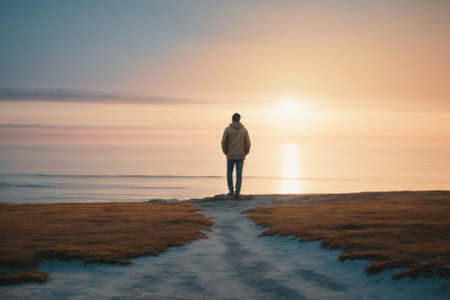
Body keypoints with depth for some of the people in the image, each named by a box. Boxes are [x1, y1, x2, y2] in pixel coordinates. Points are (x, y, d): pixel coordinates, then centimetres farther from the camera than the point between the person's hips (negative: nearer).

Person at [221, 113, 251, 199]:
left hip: (231, 156, -1)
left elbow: (224, 142, -4)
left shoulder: (227, 129, -5)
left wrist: (225, 152, 11)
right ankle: (237, 193, 0)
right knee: (239, 174, 4)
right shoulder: (244, 130, -1)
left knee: (229, 172, 17)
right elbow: (247, 143, -1)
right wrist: (245, 153, 13)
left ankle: (231, 190, 8)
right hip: (241, 156, 1)